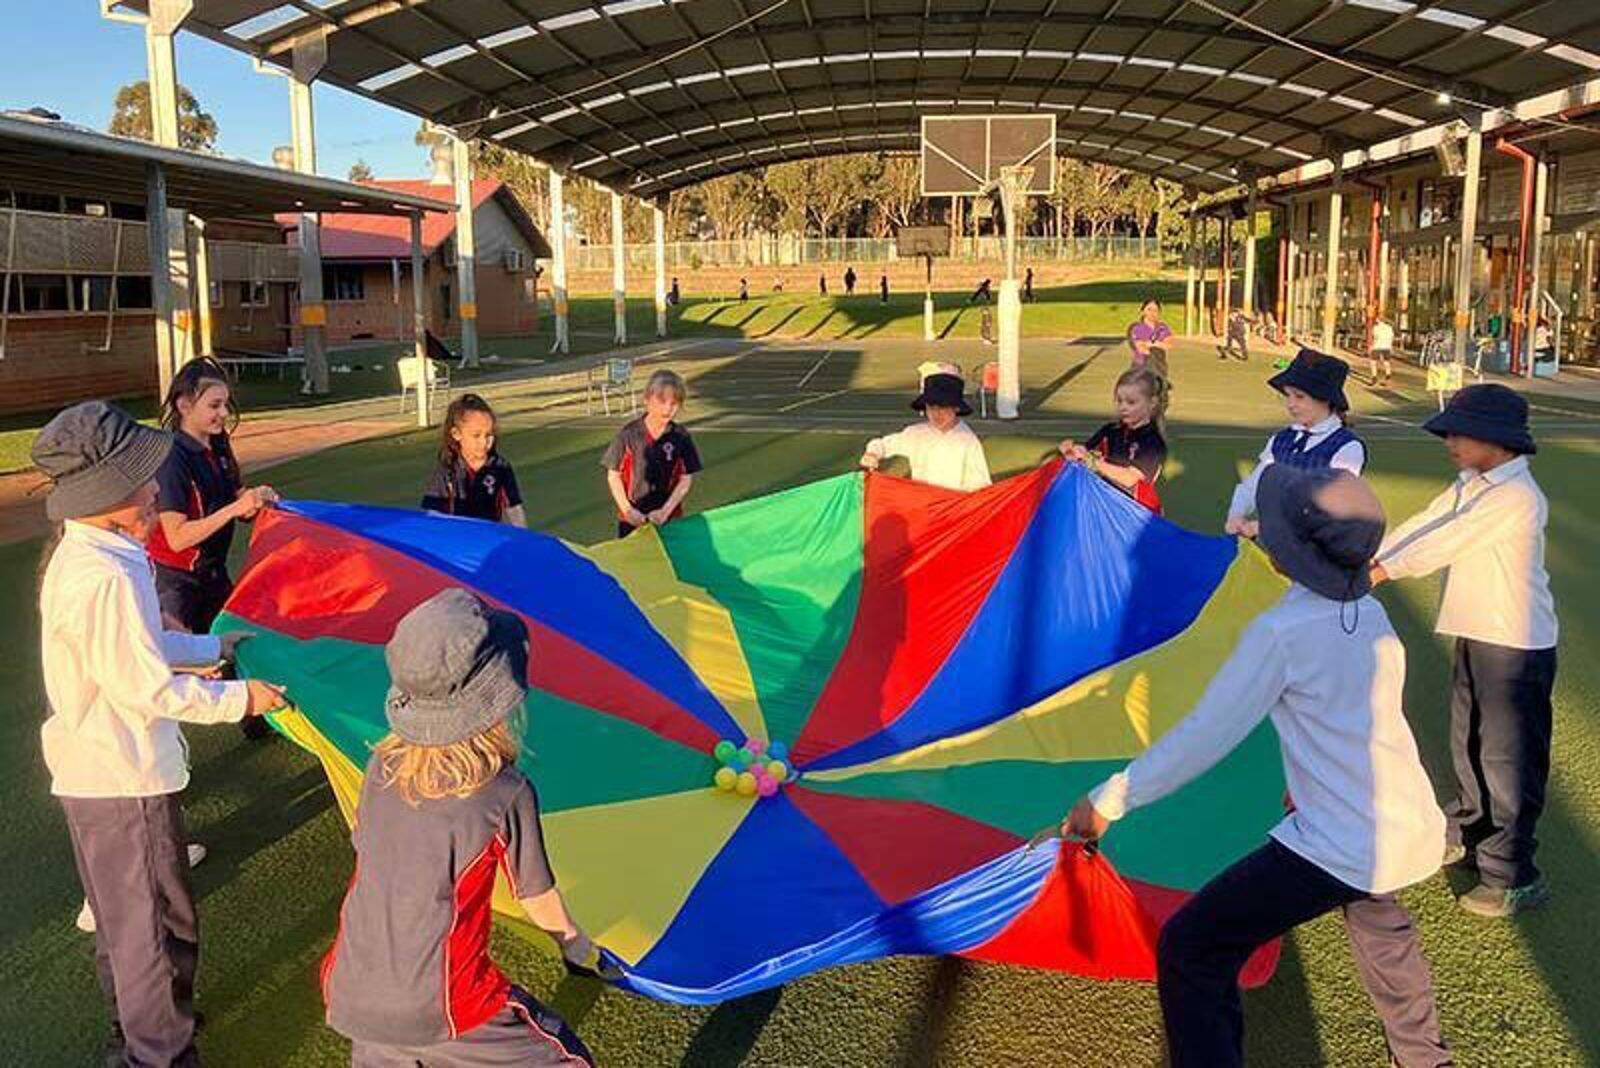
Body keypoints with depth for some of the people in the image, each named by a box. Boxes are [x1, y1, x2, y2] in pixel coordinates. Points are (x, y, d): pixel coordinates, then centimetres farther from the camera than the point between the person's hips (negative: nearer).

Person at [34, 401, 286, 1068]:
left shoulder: (76, 554, 6)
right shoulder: (106, 579, -27)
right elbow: (149, 689, -25)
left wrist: (214, 647, 20)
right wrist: (238, 698, -13)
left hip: (89, 770, 11)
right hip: (126, 784, -11)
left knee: (123, 916, 25)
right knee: (157, 924, 5)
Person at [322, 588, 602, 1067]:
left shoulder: (380, 767, -1)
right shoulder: (506, 794, -14)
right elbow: (540, 902, -2)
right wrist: (577, 945, 18)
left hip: (350, 997, 6)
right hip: (439, 1009, -5)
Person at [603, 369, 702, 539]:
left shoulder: (681, 437, -5)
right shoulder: (629, 435, -8)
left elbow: (686, 479, -2)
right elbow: (613, 475, -2)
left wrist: (665, 511, -11)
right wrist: (627, 510, -10)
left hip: (669, 519, 1)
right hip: (631, 519, 0)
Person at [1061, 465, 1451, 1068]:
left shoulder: (1281, 633, -19)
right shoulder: (1371, 615, 4)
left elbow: (1204, 737, -18)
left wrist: (1110, 800, -12)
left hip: (1342, 848, -9)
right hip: (1416, 831, 9)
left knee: (1188, 952, -5)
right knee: (1378, 920, 40)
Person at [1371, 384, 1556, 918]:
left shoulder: (1515, 496, -23)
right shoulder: (1474, 484, 7)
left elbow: (1444, 541, -25)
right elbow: (1422, 525, 2)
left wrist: (1373, 573, -21)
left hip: (1516, 645, -9)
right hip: (1477, 635, 9)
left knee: (1508, 758, 1)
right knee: (1469, 743, 22)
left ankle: (1512, 878, 12)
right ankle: (1467, 835, 40)